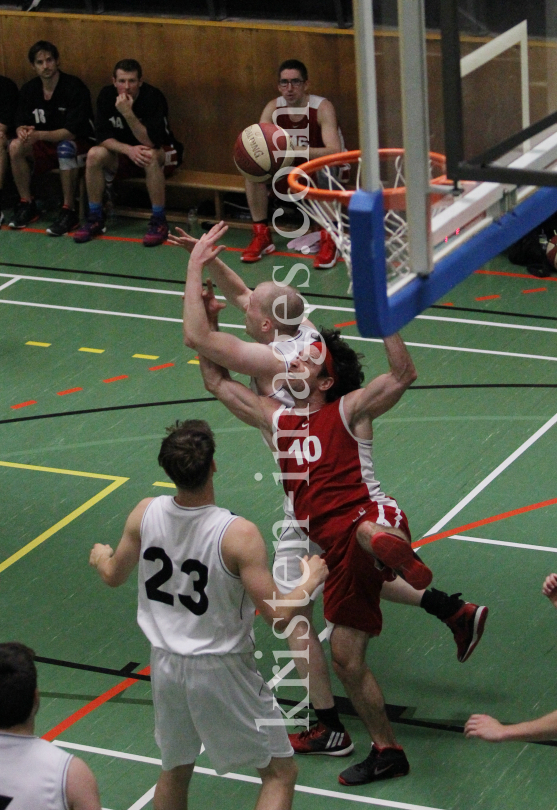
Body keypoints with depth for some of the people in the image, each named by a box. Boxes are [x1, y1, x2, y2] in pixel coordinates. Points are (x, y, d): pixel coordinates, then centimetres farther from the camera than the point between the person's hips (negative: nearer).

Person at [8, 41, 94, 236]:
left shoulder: (74, 88, -19)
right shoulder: (29, 90, -1)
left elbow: (71, 132, -25)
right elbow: (20, 124, -2)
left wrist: (39, 135, -39)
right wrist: (22, 131, -28)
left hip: (80, 145, -5)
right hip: (46, 146, 5)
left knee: (65, 148, -39)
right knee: (16, 146, -22)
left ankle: (69, 211, -31)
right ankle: (26, 205, -9)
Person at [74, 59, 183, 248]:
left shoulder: (153, 97, -24)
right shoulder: (106, 96, -11)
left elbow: (150, 142, -31)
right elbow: (104, 137, -13)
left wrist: (128, 113, -41)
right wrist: (128, 150, -31)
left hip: (161, 154, -4)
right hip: (123, 155, 4)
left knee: (150, 156, -38)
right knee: (95, 155, -23)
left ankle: (159, 222, -27)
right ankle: (95, 218, -9)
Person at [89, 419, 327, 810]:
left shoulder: (145, 514, -10)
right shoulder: (238, 535, -25)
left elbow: (114, 576, 8)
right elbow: (278, 613, -23)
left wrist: (100, 555, 32)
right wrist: (311, 579, -4)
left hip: (166, 664, 5)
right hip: (221, 671, -5)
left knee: (175, 771, 25)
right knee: (280, 774, 9)